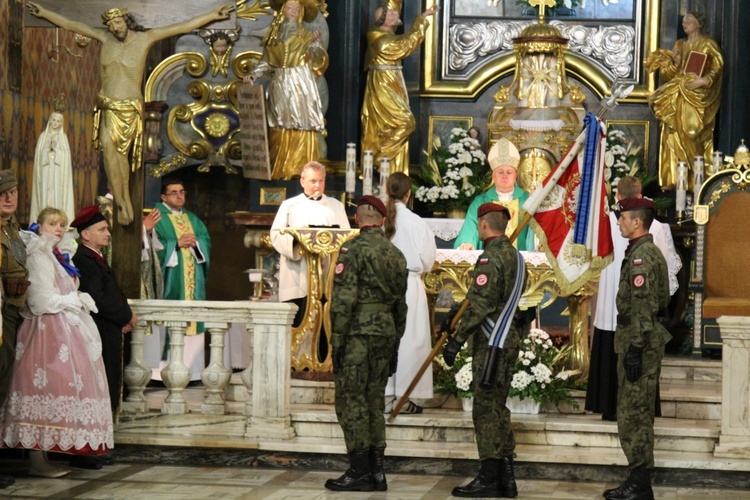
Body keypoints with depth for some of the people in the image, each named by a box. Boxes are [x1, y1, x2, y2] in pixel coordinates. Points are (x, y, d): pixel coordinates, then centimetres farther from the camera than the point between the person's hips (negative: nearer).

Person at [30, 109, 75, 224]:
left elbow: (65, 155, 3)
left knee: (58, 196, -8)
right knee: (45, 194, -7)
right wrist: (48, 148, -9)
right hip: (46, 171, 0)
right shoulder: (43, 136, 13)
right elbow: (39, 154, 6)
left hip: (58, 172, 0)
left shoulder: (63, 137, 12)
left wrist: (55, 148, -9)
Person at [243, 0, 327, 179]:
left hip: (301, 84, -3)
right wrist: (253, 74, -2)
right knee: (281, 127, 1)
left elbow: (317, 61, -4)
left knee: (302, 125, -9)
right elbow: (266, 62, 12)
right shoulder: (274, 35, 12)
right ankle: (280, 169, 3)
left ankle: (301, 168, -9)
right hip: (280, 84, 3)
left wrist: (315, 44, -20)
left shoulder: (306, 35, 5)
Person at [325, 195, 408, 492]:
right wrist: (395, 345, 22)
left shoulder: (353, 249, -9)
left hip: (357, 334, -7)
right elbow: (401, 304, 16)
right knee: (374, 401, 11)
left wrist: (337, 340, -11)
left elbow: (343, 299, -15)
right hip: (386, 333, 7)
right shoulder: (395, 254, 12)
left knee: (351, 401, -2)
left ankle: (360, 472, -3)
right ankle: (376, 472, 12)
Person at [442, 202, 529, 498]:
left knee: (486, 409, -5)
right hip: (511, 338, 9)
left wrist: (457, 340, -20)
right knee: (498, 407, 13)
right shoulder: (515, 256, 14)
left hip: (492, 342, -9)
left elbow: (480, 304, -22)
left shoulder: (490, 258, -15)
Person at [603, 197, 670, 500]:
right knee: (635, 413, 14)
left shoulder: (643, 256, -17)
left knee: (635, 414, -7)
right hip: (638, 342, 11)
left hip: (640, 344, -11)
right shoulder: (643, 252, 16)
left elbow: (643, 307, -23)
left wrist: (635, 350, -24)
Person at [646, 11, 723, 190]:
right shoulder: (680, 44, 17)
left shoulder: (708, 44, 0)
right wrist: (675, 63, -6)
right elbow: (671, 74, 15)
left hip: (697, 96, -6)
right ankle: (674, 179, -1)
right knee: (674, 136, -2)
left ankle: (696, 179, -8)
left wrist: (704, 81, -23)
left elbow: (718, 67, -8)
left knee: (690, 136, -13)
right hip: (678, 96, 6)